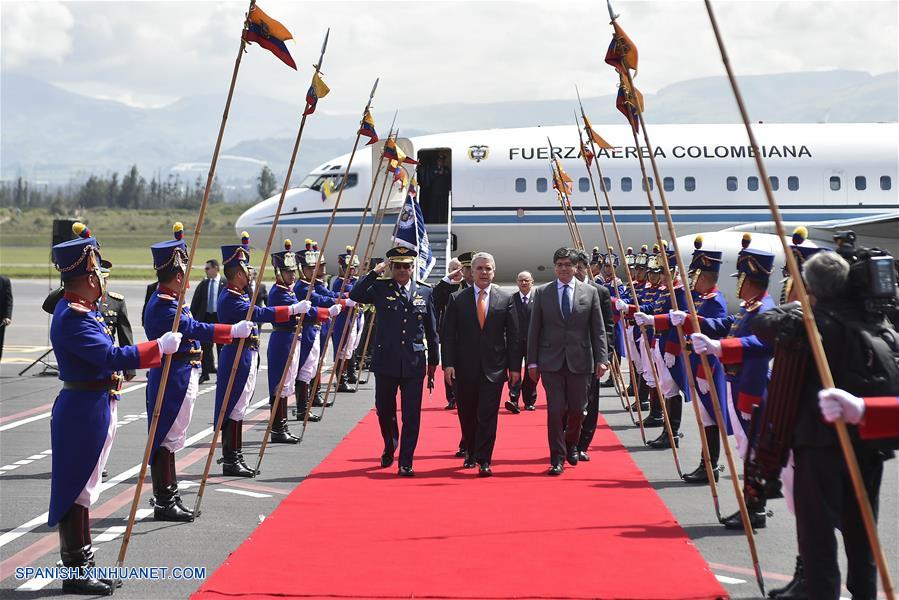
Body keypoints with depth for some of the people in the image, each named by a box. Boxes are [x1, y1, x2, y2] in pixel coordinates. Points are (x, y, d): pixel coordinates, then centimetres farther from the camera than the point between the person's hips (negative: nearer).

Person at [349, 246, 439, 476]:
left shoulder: (424, 291, 4)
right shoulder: (380, 288, 1)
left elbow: (431, 329, 9)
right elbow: (355, 295, -15)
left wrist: (434, 360, 12)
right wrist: (374, 273, -14)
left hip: (414, 363, 0)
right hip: (385, 361, 0)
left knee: (411, 415, -1)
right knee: (384, 410, 13)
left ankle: (406, 463, 7)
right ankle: (389, 447, 40)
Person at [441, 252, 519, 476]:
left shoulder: (505, 299, 5)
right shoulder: (457, 299, 4)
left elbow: (513, 336, 5)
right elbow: (448, 334, 1)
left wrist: (514, 366, 1)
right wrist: (448, 363, -7)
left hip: (493, 367, -1)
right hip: (465, 367, 1)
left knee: (488, 416, -5)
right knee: (467, 415, 10)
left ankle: (484, 461, -3)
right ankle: (471, 454, 26)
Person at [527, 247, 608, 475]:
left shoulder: (590, 292, 5)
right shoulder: (542, 293, 4)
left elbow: (598, 329, 5)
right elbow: (534, 330, 5)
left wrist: (601, 359, -3)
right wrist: (532, 362, 1)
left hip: (579, 361, 1)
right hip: (551, 361, -1)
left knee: (577, 409, 8)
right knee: (555, 410, -5)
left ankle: (571, 445, 35)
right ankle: (557, 458, 2)